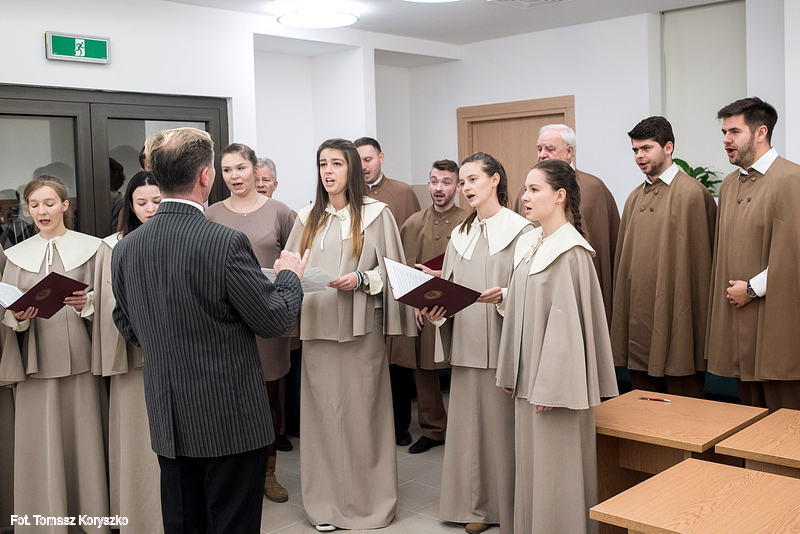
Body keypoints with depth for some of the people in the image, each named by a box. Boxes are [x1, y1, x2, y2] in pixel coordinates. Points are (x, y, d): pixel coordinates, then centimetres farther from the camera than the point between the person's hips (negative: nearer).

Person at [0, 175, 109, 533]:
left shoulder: (89, 248, 5)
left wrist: (86, 304, -17)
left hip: (80, 359, -2)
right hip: (36, 363, 2)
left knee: (85, 441, 0)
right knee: (39, 447, 1)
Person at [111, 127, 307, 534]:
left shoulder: (125, 248, -2)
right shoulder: (227, 243, -20)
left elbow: (129, 331, 9)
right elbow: (274, 320, -11)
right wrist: (289, 275, 7)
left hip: (167, 421, 6)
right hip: (230, 421, -5)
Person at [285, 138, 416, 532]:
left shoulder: (376, 214, 4)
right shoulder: (307, 218, 14)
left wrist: (360, 280, -13)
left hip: (360, 328, -3)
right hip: (316, 326, 3)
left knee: (360, 410, 0)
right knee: (322, 411, 3)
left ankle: (367, 500, 14)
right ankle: (326, 502, 15)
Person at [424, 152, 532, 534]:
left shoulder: (521, 230, -3)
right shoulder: (460, 235, 15)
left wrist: (505, 296, -23)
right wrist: (435, 310, -4)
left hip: (504, 345, -5)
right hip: (466, 345, 5)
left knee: (504, 425, 0)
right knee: (469, 423, 9)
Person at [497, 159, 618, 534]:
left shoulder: (570, 251, -14)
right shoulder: (527, 244, 11)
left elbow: (565, 320, -18)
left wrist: (550, 387, -20)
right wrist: (511, 373, 13)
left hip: (556, 377, -8)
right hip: (529, 377, 8)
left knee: (556, 470, 2)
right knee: (529, 464, 15)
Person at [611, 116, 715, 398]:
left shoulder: (693, 193, -6)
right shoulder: (635, 197, 14)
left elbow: (701, 258, -8)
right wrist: (622, 310, 13)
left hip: (678, 320, -6)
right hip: (639, 318, 6)